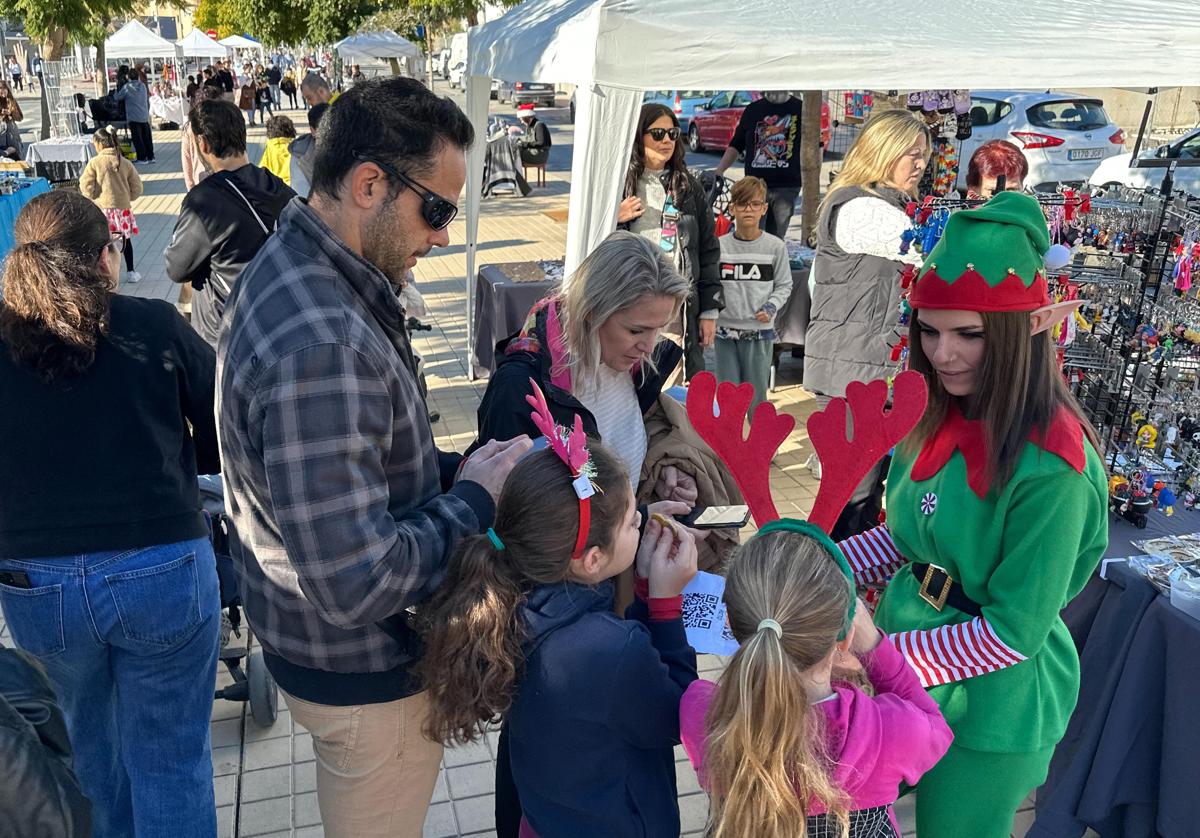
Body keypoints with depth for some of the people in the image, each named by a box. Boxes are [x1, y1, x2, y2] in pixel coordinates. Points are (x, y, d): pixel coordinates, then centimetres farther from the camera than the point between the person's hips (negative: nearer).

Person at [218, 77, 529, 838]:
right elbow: (356, 583, -33)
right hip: (363, 674, -9)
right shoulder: (320, 346, -35)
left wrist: (451, 469, -2)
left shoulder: (294, 268, -1)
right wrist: (475, 498, -20)